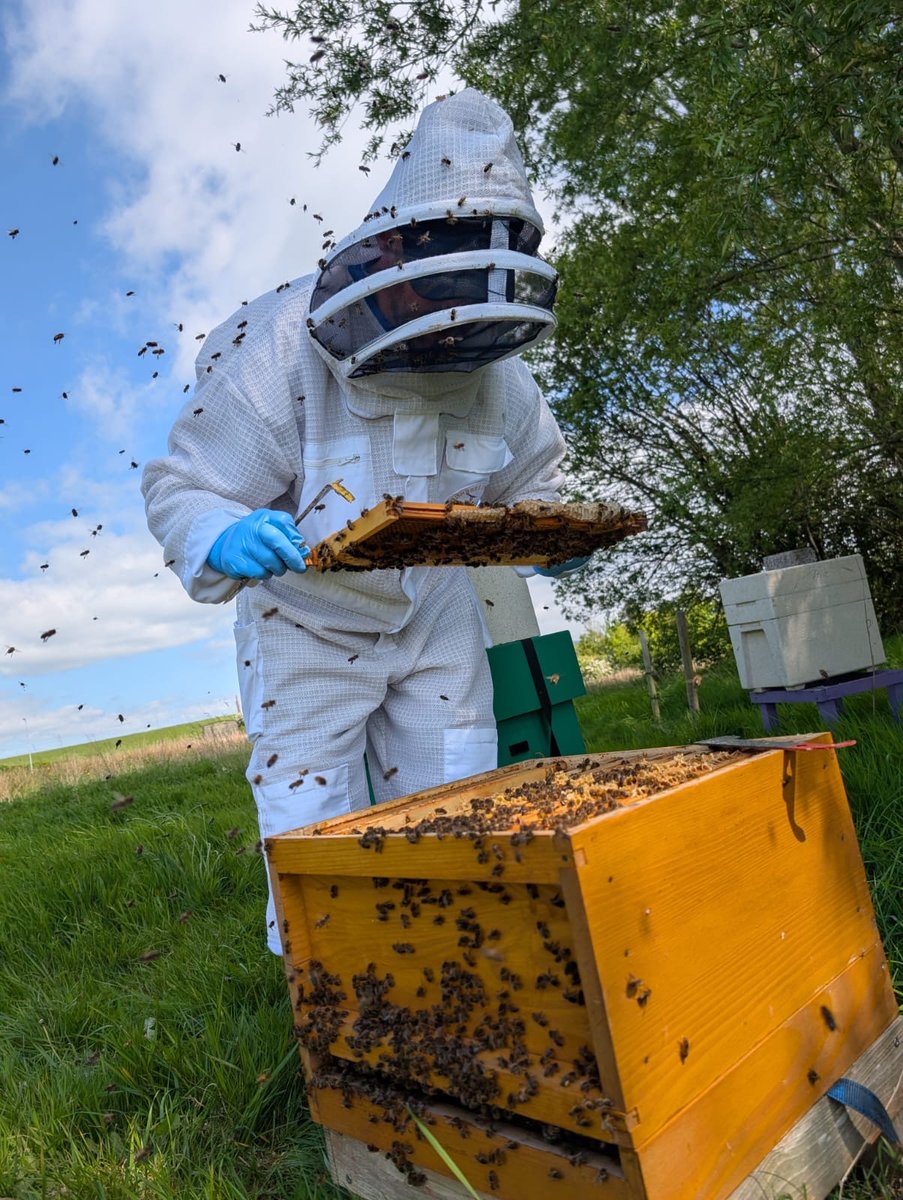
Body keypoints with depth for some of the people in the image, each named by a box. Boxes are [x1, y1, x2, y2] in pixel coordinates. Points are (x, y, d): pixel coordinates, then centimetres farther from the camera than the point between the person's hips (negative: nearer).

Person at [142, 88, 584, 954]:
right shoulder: (280, 352, -23)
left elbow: (529, 478, 10)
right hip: (309, 632, -3)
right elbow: (180, 488, -19)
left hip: (435, 622, 4)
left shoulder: (494, 372, -9)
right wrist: (222, 538, -42)